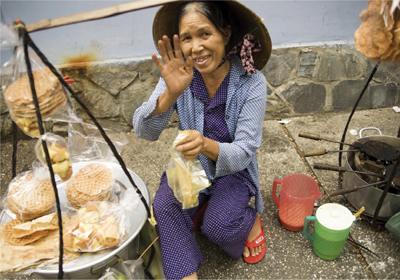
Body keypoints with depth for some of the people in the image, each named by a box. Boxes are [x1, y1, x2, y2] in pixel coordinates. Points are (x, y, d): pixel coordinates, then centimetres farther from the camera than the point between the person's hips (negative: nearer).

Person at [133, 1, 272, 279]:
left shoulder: (251, 82, -20)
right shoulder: (179, 75, -14)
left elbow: (243, 153, -22)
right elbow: (144, 131, -22)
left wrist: (207, 146, -45)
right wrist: (170, 93, -41)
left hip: (234, 170, -2)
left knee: (217, 226, -22)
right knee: (164, 205, -23)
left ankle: (252, 220, 12)